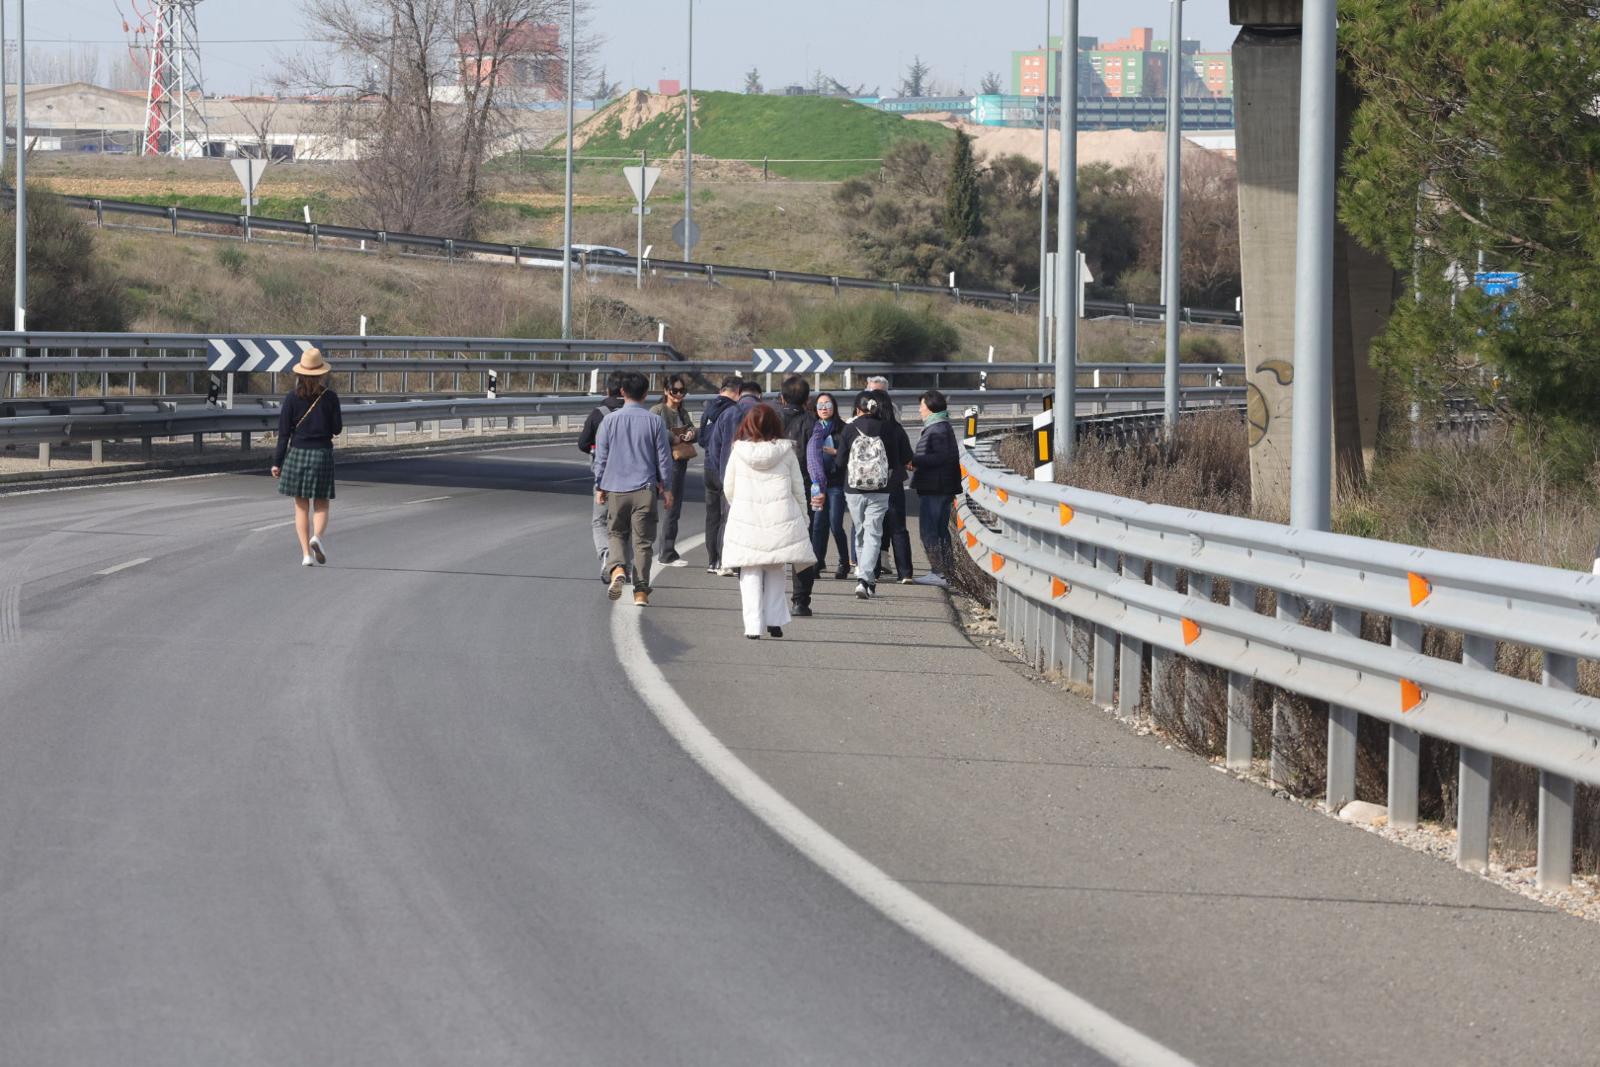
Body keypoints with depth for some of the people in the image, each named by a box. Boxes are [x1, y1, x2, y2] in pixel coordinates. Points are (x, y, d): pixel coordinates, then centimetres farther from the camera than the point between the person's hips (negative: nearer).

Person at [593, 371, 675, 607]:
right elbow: (664, 457, 3)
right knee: (643, 540, 4)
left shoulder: (609, 421, -1)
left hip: (616, 488, 1)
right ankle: (641, 591, 1)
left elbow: (601, 457, 4)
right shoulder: (654, 421, -2)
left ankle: (617, 568, -11)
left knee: (617, 533, 16)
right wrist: (667, 488, 13)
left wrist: (599, 487, 14)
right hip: (645, 489, -1)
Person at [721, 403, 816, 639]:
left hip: (746, 517, 0)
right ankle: (774, 620, 8)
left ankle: (752, 625, -3)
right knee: (775, 570, 14)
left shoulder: (739, 451, -2)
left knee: (750, 573, 4)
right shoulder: (786, 452, -1)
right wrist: (803, 517, 17)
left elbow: (728, 487, 6)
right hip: (780, 518, 0)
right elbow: (798, 488, 5)